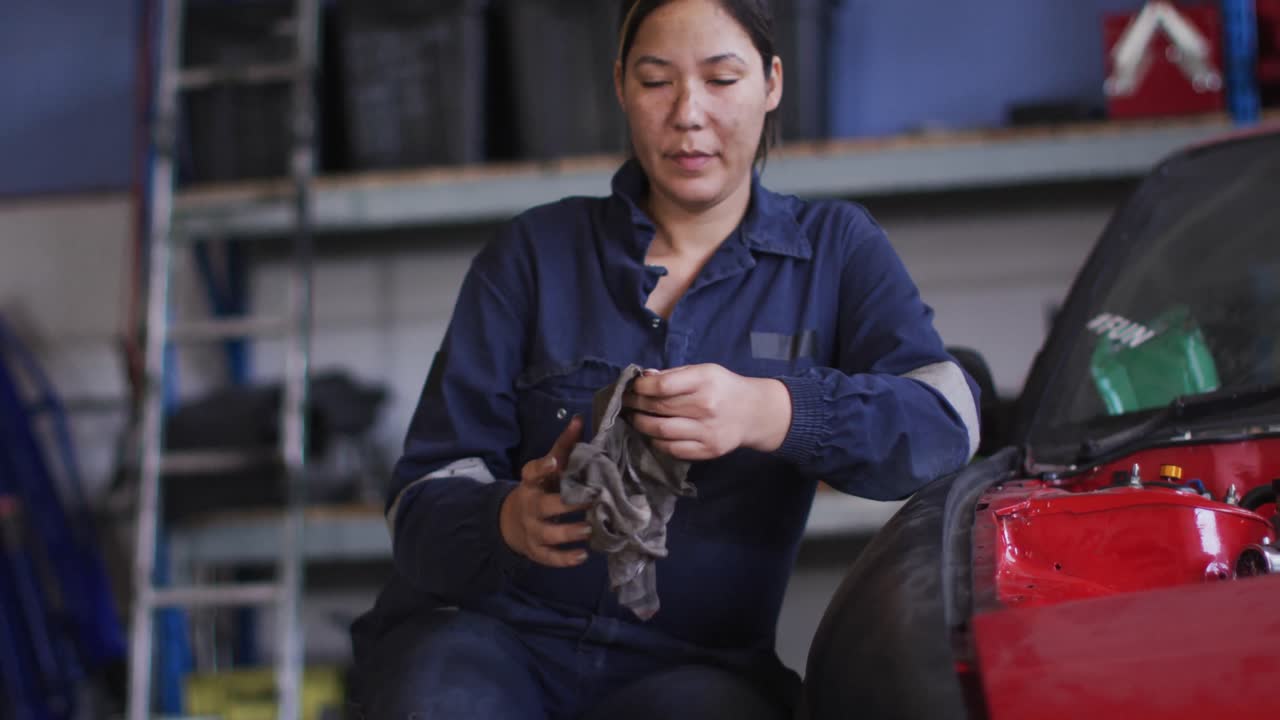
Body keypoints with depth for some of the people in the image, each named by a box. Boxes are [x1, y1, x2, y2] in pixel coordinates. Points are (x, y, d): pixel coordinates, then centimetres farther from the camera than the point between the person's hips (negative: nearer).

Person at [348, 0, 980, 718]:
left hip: (689, 662, 0)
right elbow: (425, 496, 2)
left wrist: (774, 414, -29)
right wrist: (509, 521, -23)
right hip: (490, 628, 0)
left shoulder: (837, 249, 11)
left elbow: (946, 421, -9)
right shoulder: (535, 251, 9)